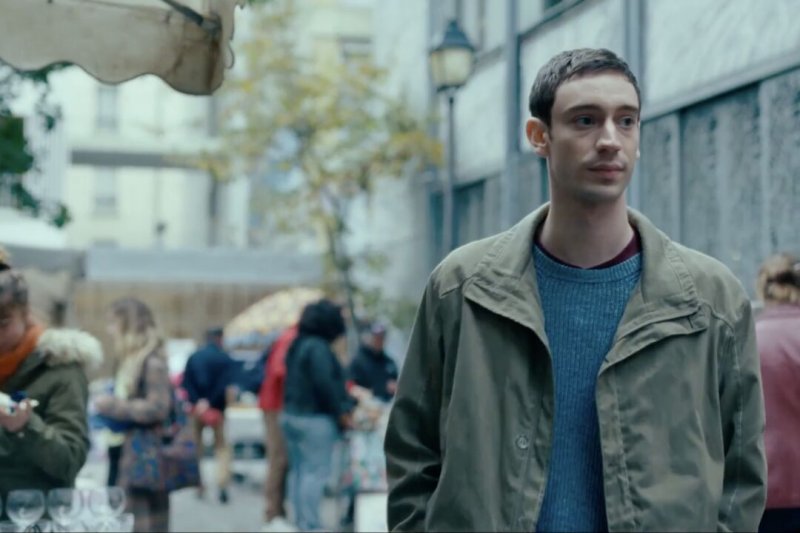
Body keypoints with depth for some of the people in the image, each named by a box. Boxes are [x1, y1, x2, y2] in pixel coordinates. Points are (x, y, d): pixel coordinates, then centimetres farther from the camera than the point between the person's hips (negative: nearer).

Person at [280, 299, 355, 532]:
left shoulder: (297, 346, 15)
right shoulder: (319, 348, -15)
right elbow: (324, 384, -19)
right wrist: (341, 412, -11)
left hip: (291, 415, 10)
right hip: (315, 419, -10)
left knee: (298, 470, 12)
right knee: (317, 471, -7)